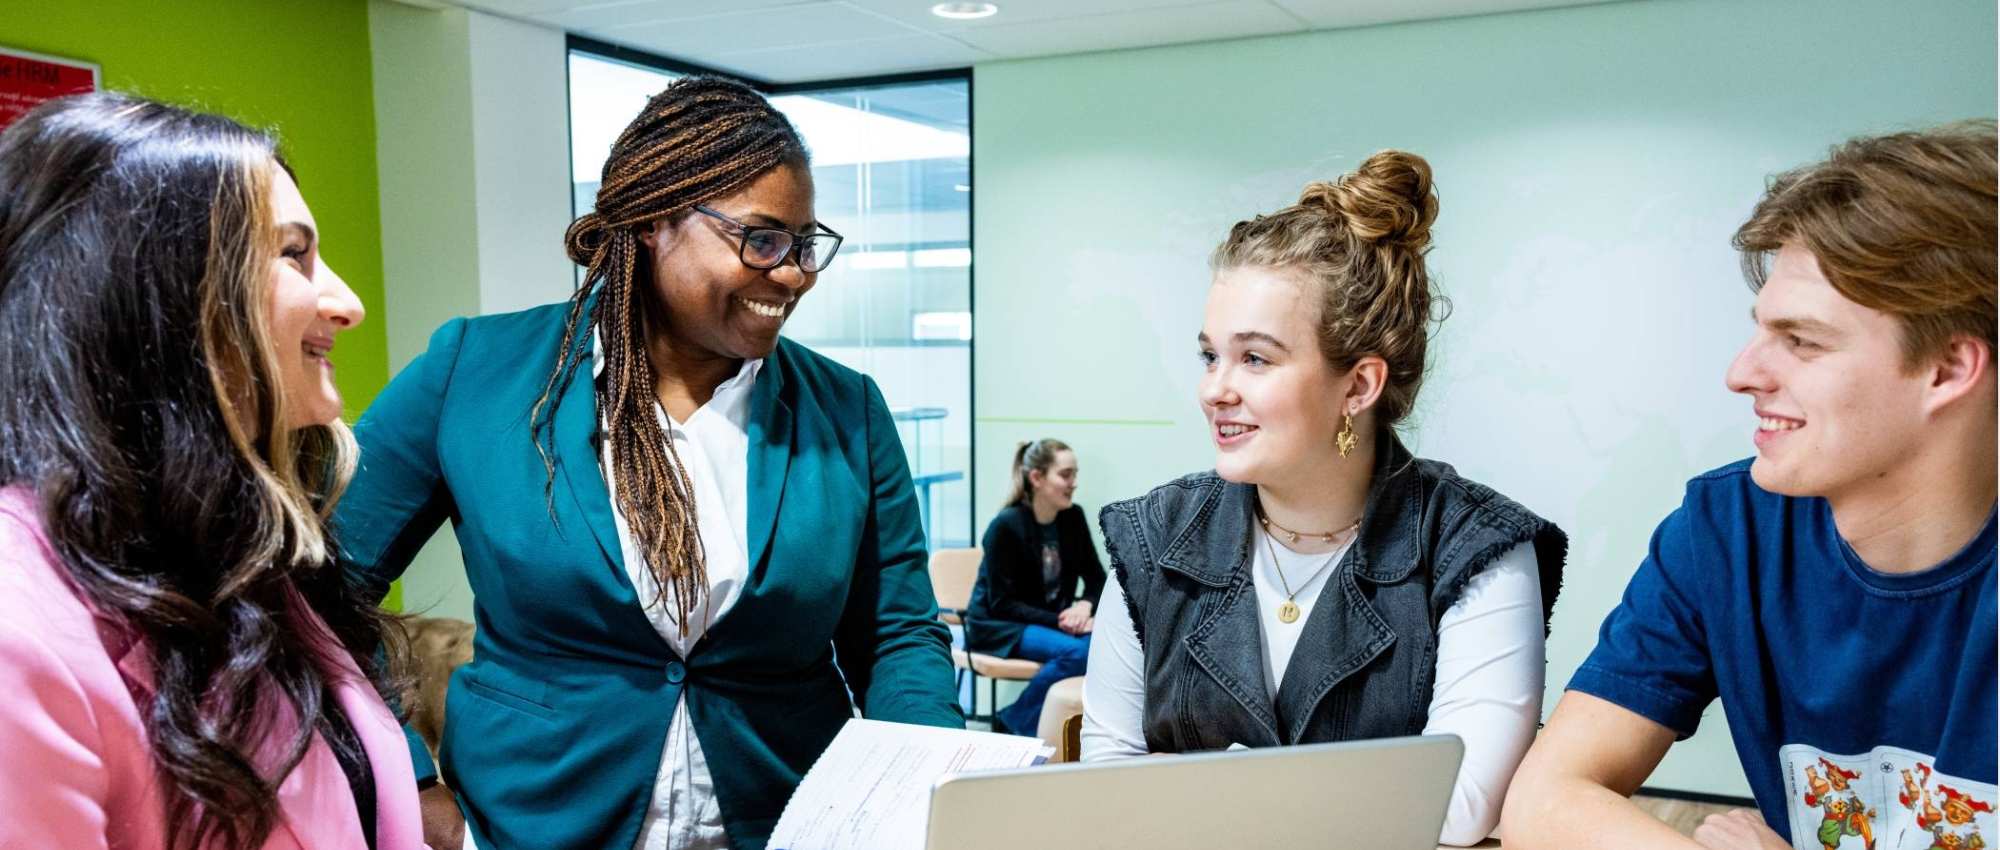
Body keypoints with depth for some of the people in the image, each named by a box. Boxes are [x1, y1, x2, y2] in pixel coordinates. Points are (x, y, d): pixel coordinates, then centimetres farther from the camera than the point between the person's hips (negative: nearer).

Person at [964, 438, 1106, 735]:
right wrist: (1059, 621, -23)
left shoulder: (1073, 517, 2)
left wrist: (1085, 605, -15)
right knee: (1076, 651, -31)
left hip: (1052, 621, 6)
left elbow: (1096, 579, 8)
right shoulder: (1006, 525, -15)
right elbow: (1001, 603, -15)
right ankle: (1013, 724, -10)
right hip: (999, 626, -6)